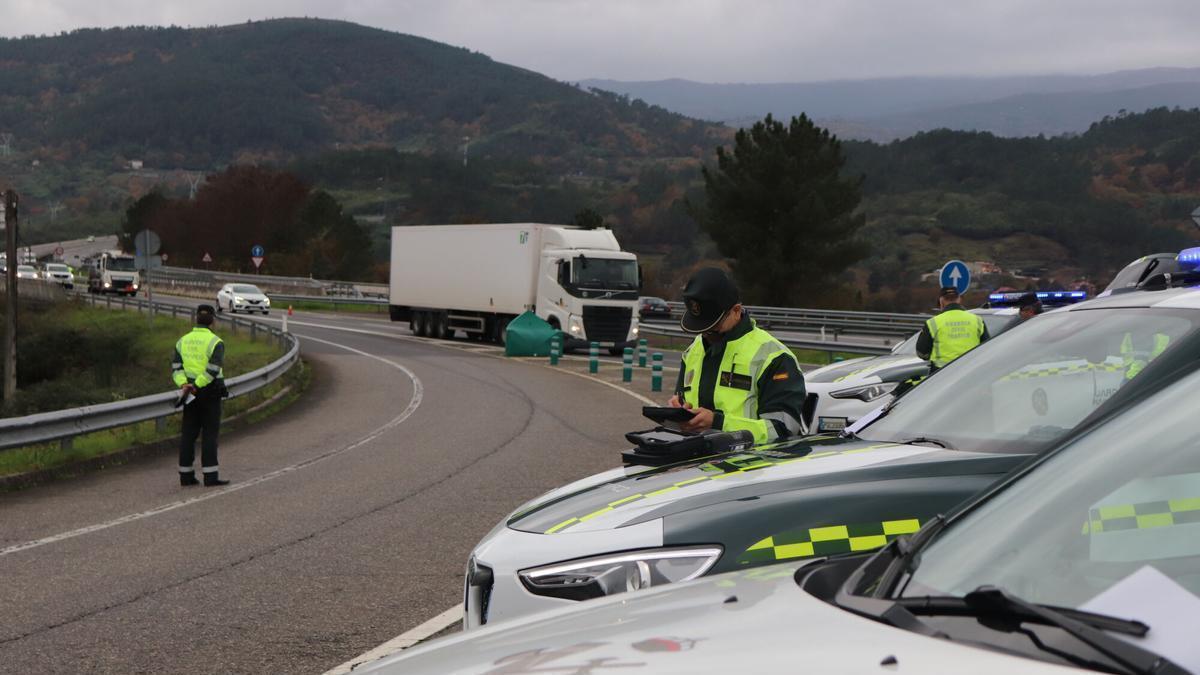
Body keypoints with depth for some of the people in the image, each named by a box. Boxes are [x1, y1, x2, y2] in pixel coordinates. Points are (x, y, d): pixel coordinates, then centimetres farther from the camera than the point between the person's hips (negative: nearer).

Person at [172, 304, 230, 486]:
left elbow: (176, 367, -3)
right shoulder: (215, 342, -10)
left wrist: (184, 385, -15)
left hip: (190, 393, 5)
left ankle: (186, 475, 9)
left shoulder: (183, 341, 7)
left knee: (189, 433, 8)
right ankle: (210, 476, -5)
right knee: (210, 433, -3)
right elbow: (213, 369, -21)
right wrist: (196, 387, -20)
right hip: (210, 392, -5)